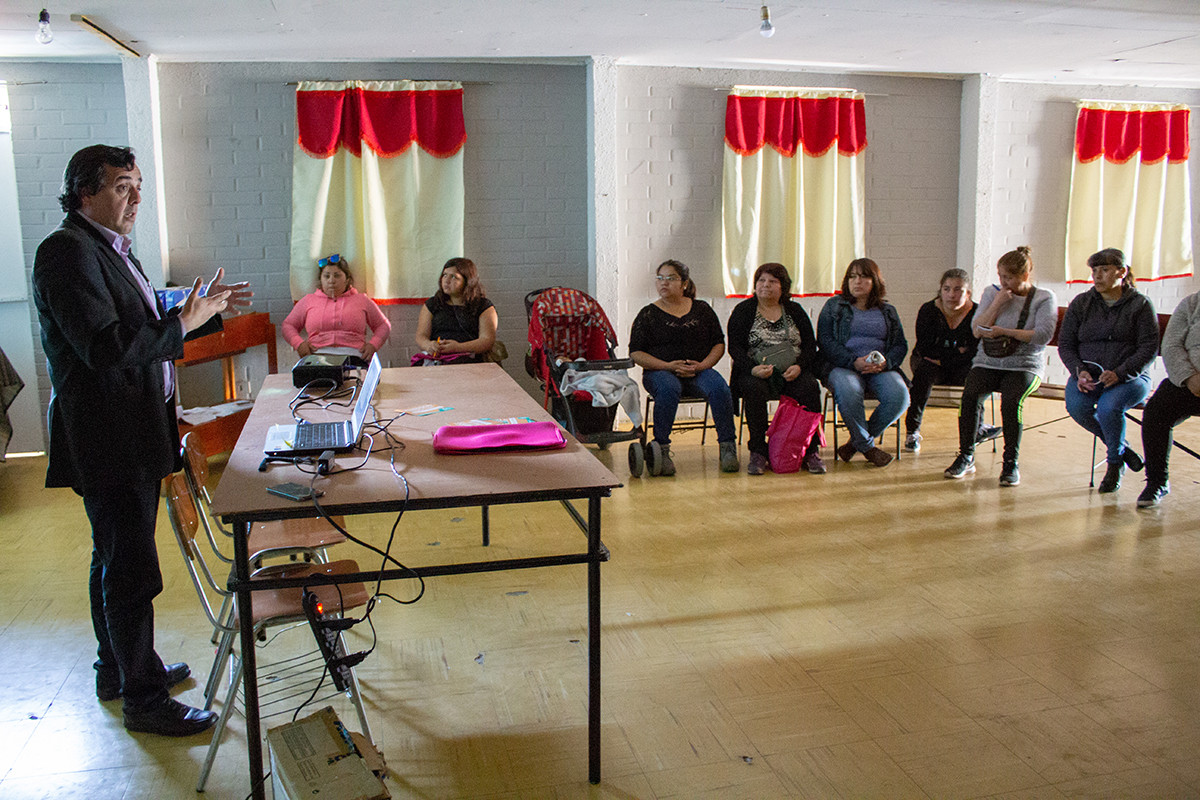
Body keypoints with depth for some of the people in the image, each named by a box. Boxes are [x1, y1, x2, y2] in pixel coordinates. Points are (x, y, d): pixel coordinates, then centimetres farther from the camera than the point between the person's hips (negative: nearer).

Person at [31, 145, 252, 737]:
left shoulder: (111, 250, 14)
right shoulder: (67, 252, -17)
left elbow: (145, 328, 21)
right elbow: (105, 347, -28)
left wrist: (206, 313, 10)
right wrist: (183, 323, -21)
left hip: (132, 435, 11)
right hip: (106, 440, -10)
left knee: (116, 562, 22)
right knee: (132, 574, -1)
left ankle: (119, 667, 38)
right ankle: (144, 699, 11)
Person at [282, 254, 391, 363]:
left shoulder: (362, 300, 21)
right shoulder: (308, 300, 23)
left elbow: (383, 325, 25)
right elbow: (288, 325, 26)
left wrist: (373, 345, 4)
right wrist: (299, 343, 4)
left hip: (352, 355, 0)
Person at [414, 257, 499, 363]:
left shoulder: (484, 307, 11)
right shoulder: (431, 304, 21)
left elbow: (488, 341, -1)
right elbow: (421, 336, 12)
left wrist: (459, 347, -17)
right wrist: (429, 345, -14)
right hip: (435, 357, 1)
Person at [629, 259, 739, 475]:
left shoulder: (702, 309, 13)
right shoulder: (648, 314, 7)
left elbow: (719, 344, 12)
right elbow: (636, 353, 1)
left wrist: (702, 365, -8)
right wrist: (669, 366, -12)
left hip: (699, 371, 2)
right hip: (660, 371, -2)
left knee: (719, 387, -30)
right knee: (669, 388, -37)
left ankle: (728, 446, -23)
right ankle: (661, 449, -30)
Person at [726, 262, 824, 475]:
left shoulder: (795, 311, 15)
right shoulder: (743, 310, 9)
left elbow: (810, 346, 9)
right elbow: (735, 348, -1)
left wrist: (799, 366, -13)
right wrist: (753, 369, -20)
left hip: (793, 372, 2)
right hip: (756, 373, -1)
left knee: (809, 387, -29)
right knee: (754, 388, -35)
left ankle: (811, 451, -21)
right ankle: (758, 453, -29)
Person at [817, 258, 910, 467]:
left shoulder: (888, 311, 21)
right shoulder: (834, 305, 12)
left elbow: (901, 345, 13)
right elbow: (825, 340, -1)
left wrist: (886, 362, -11)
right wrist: (854, 361, -15)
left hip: (880, 369, 3)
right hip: (842, 367, -3)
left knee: (900, 395, -29)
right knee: (848, 393, -38)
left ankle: (856, 442, -9)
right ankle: (867, 446, -14)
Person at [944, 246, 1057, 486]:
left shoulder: (1044, 298, 4)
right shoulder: (992, 293, 13)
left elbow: (1044, 334, -11)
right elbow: (977, 330, 3)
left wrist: (1004, 331, -17)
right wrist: (997, 303, -8)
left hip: (1024, 365, -2)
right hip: (988, 362, 2)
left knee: (1011, 399, -33)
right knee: (970, 395, -28)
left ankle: (1011, 462, -19)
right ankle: (966, 456, -14)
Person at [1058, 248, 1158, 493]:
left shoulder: (1141, 304, 2)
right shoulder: (1080, 303, 10)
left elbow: (1149, 349, -5)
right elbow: (1065, 344, 8)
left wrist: (1120, 373, -22)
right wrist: (1080, 371, -12)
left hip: (1130, 377, -3)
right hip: (1088, 375, 3)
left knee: (1109, 407, -34)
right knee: (1076, 406, -30)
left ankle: (1114, 463, -6)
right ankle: (1121, 446, -4)